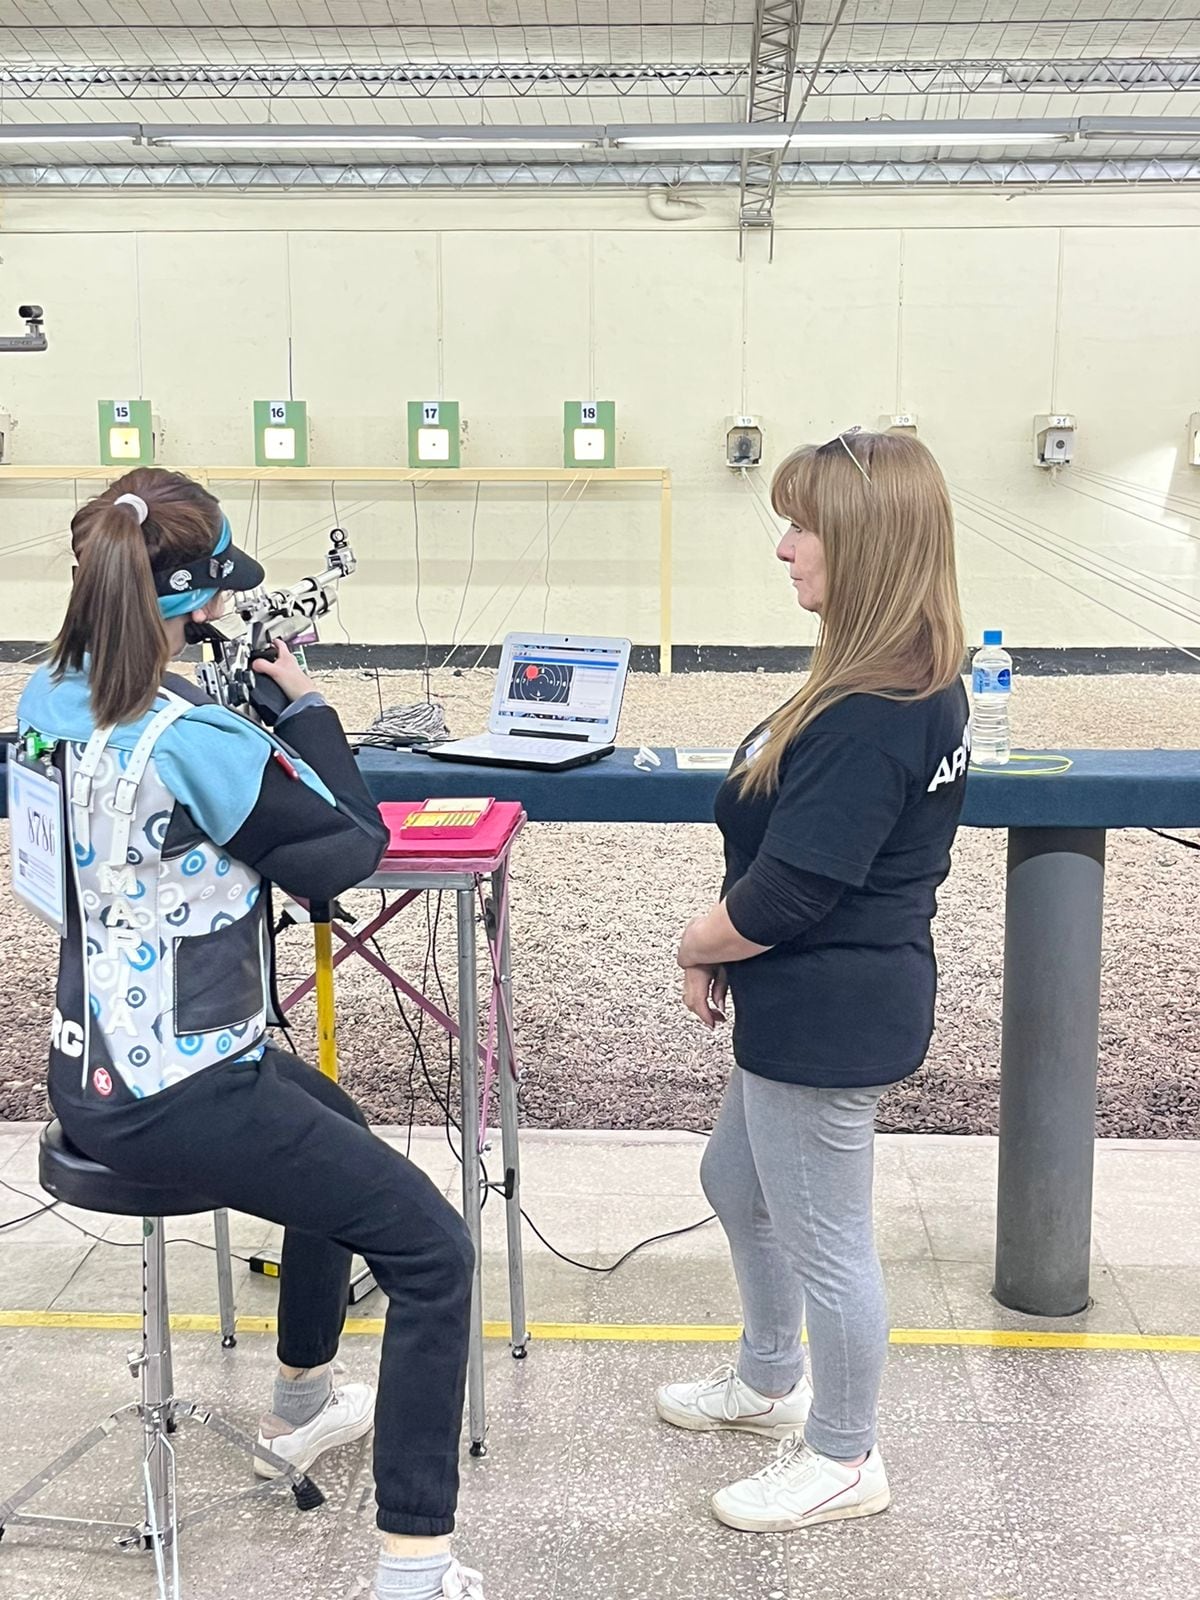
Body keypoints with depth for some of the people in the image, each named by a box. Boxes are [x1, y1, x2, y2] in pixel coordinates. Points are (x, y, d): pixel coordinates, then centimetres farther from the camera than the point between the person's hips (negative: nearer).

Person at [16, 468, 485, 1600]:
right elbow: (352, 845, -12)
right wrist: (306, 710, 0)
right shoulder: (195, 740, -25)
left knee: (334, 1137, 32)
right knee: (431, 1250, -4)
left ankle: (300, 1411, 47)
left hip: (89, 1074, 10)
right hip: (179, 1101, -10)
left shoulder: (45, 700, 1)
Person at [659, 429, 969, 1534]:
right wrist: (727, 947, 5)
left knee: (826, 1239, 9)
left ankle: (842, 1461, 32)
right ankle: (771, 1380, 49)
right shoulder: (924, 686, 4)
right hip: (815, 1009, 10)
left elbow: (790, 890, -26)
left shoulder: (867, 719, -28)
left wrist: (698, 945, -7)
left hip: (829, 1018, -10)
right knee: (738, 1184, 27)